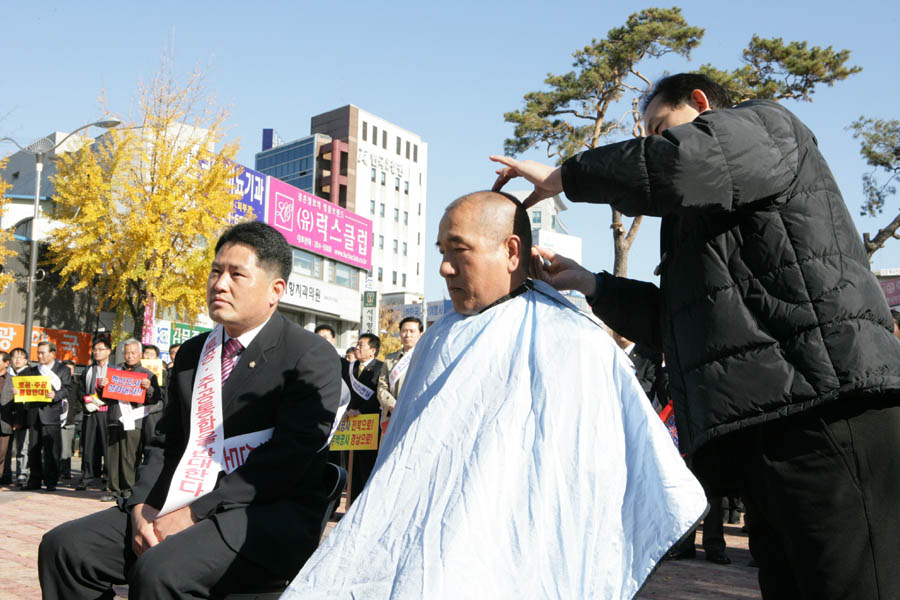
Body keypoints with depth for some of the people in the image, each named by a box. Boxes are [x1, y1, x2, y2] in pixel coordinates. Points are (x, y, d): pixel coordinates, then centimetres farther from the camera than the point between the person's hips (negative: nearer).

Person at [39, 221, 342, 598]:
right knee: (64, 546, -8)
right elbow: (166, 442, 18)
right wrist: (142, 507, -2)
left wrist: (194, 513, -17)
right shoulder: (191, 354, 19)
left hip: (269, 515, -7)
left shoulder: (311, 357, -6)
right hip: (175, 510, 7)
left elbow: (289, 457, -15)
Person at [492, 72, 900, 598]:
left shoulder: (763, 124, 8)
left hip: (826, 413, -9)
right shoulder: (706, 218, 32)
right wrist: (592, 285, 20)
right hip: (764, 431, 10)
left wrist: (565, 176, -3)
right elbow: (682, 321, 28)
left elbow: (679, 163, -16)